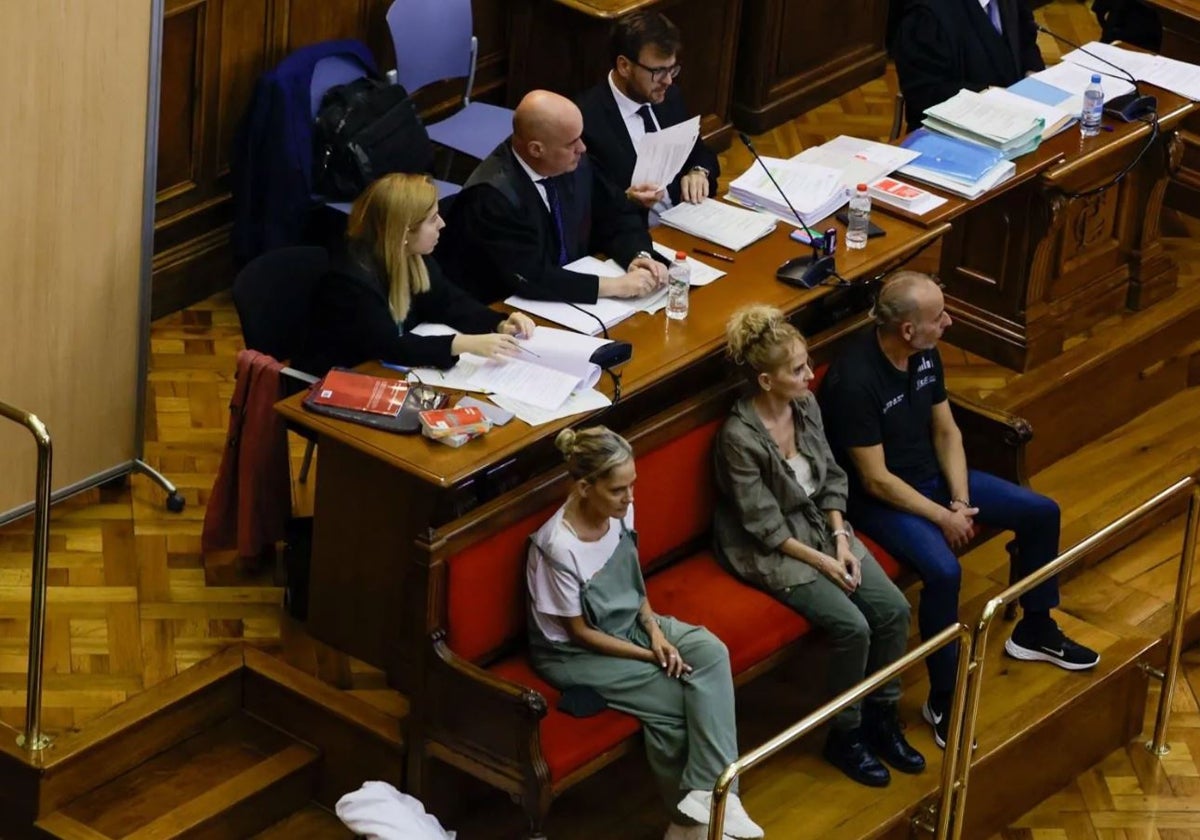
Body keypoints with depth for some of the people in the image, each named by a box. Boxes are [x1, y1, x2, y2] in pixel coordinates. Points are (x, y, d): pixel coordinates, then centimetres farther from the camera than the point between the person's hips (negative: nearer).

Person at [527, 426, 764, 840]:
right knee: (672, 696, -20)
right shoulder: (558, 547, -30)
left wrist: (655, 631, -10)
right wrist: (649, 655, -17)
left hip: (628, 623, 7)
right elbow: (580, 633, -19)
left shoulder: (620, 512, -11)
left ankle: (707, 795, -22)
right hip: (575, 653, -7)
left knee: (711, 651, -18)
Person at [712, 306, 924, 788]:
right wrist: (823, 562, -18)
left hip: (823, 528, 7)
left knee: (893, 609, -8)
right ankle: (845, 736, 0)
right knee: (851, 626, -21)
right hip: (773, 552, -7)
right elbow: (766, 527, -20)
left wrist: (842, 541, -6)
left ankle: (881, 717, 11)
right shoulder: (739, 438, -25)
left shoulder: (806, 405, -5)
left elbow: (831, 480, 6)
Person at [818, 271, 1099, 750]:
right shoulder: (855, 381, -30)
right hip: (879, 499, -8)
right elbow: (876, 480, -25)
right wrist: (942, 517, -19)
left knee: (1041, 513, 6)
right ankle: (942, 700, -18)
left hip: (931, 475, 8)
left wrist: (960, 501, -8)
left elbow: (946, 432, 5)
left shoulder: (924, 355, -5)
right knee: (943, 571, -33)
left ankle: (1034, 630, 26)